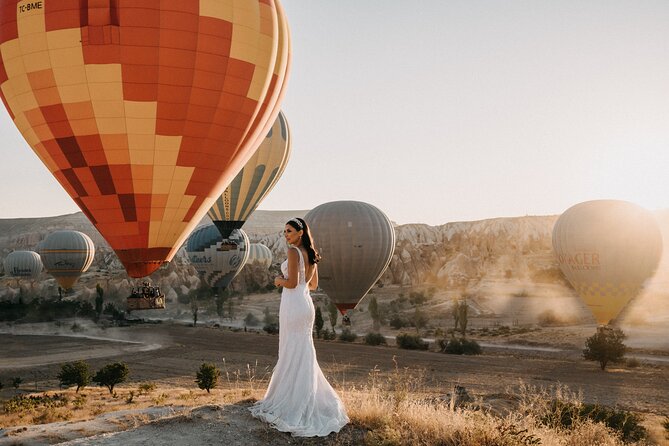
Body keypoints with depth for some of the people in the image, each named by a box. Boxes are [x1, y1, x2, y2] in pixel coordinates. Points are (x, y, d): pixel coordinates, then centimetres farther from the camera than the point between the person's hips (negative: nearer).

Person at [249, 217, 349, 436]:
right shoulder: (311, 254, 12)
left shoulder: (293, 251, -13)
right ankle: (309, 399, 23)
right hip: (306, 303, 8)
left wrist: (279, 281, 0)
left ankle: (293, 403, 7)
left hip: (293, 304, -8)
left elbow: (292, 283, -18)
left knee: (292, 354, 0)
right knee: (304, 353, 15)